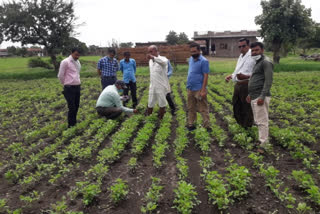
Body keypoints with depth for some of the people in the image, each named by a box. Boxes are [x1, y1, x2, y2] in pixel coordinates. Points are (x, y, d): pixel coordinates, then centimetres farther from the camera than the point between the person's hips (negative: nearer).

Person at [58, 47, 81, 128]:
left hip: (77, 87, 7)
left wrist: (78, 82, 15)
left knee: (76, 106, 13)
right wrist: (66, 84, 6)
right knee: (72, 107, -5)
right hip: (69, 88, -7)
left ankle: (74, 122, 28)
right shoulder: (65, 62, -9)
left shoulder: (78, 62, 13)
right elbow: (60, 76, -5)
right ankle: (71, 125, 7)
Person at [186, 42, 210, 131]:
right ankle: (191, 124, 24)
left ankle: (207, 126, 7)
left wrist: (203, 90, -19)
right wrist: (188, 85, 9)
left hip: (199, 90, -7)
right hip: (190, 89, 7)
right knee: (191, 109, 14)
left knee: (203, 109, -1)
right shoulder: (190, 59, 11)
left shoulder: (204, 61, -11)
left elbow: (206, 76, -14)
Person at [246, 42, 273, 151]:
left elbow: (268, 81, -18)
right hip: (254, 97, 10)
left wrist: (262, 96, -23)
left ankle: (263, 145, -1)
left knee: (262, 121, -6)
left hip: (260, 97, -10)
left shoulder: (266, 62, -9)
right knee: (258, 121, 15)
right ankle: (261, 140, 25)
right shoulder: (257, 62, 20)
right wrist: (250, 94, 23)